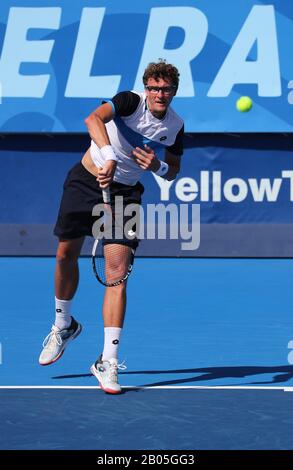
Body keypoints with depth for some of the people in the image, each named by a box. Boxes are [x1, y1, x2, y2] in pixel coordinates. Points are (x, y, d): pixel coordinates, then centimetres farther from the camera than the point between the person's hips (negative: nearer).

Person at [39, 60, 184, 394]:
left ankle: (108, 362, -10)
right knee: (66, 255, 10)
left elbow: (173, 171, 9)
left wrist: (159, 167, -16)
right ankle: (64, 326, 38)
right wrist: (110, 157, -54)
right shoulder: (131, 101, -19)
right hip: (86, 180, -1)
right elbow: (94, 119, -38)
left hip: (125, 193, 1)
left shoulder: (176, 127, -6)